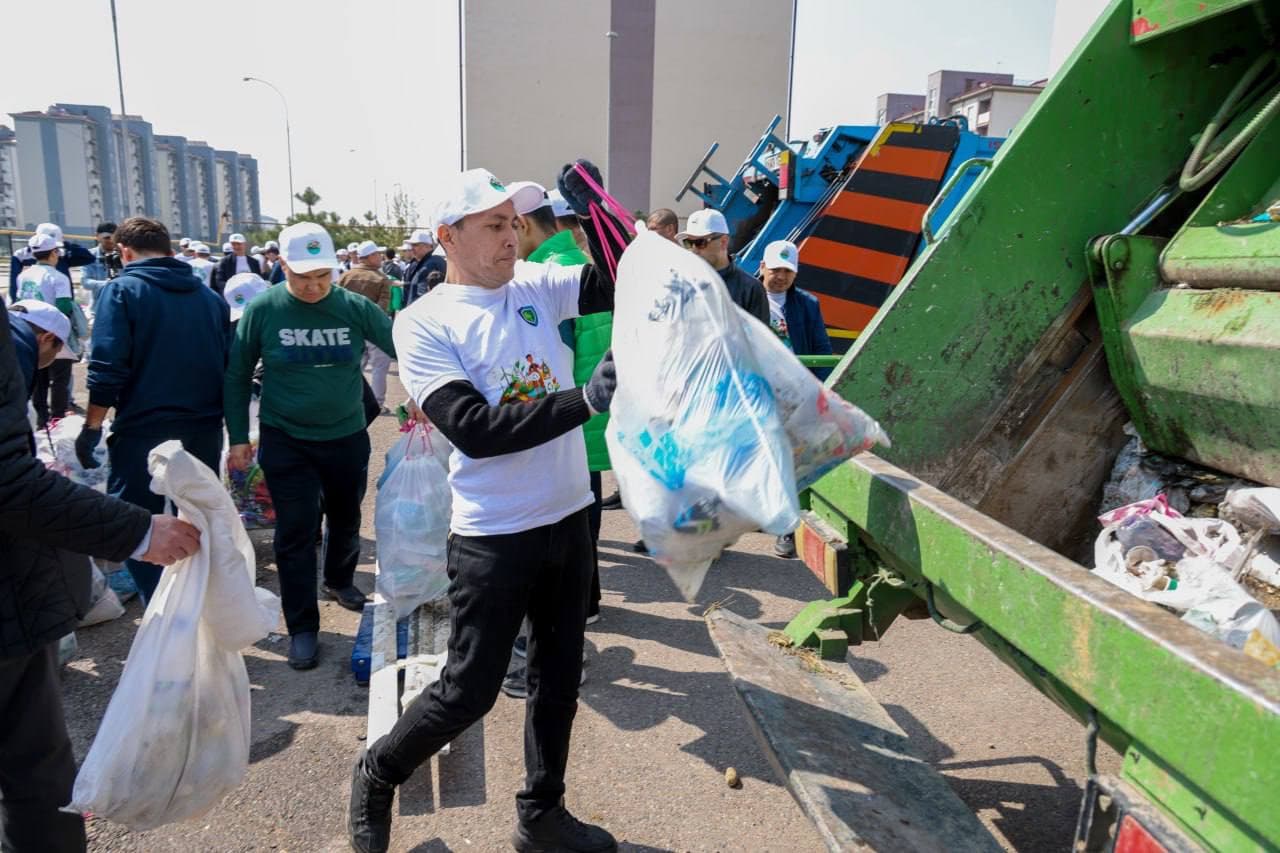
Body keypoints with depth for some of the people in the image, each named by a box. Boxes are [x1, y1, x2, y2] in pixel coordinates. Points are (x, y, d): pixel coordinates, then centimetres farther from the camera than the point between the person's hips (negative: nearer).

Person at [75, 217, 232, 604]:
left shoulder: (123, 290, -6)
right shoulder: (210, 296, 10)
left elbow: (107, 369, -14)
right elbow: (230, 365, 12)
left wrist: (92, 427, -5)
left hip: (143, 431, -5)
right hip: (204, 430, 6)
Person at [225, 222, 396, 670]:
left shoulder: (354, 307, -8)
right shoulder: (263, 309, -9)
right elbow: (237, 377, 0)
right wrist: (238, 438, 0)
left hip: (347, 436, 2)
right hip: (286, 440, -2)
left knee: (346, 519, 19)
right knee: (297, 532, 0)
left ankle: (339, 580, 47)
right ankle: (302, 626, 14)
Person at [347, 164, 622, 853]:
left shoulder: (534, 285, 3)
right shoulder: (422, 322, -11)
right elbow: (474, 430, -22)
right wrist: (586, 400, -30)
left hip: (568, 517, 6)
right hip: (492, 537, -5)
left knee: (559, 678, 17)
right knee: (468, 692, 6)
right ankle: (376, 775, 36)